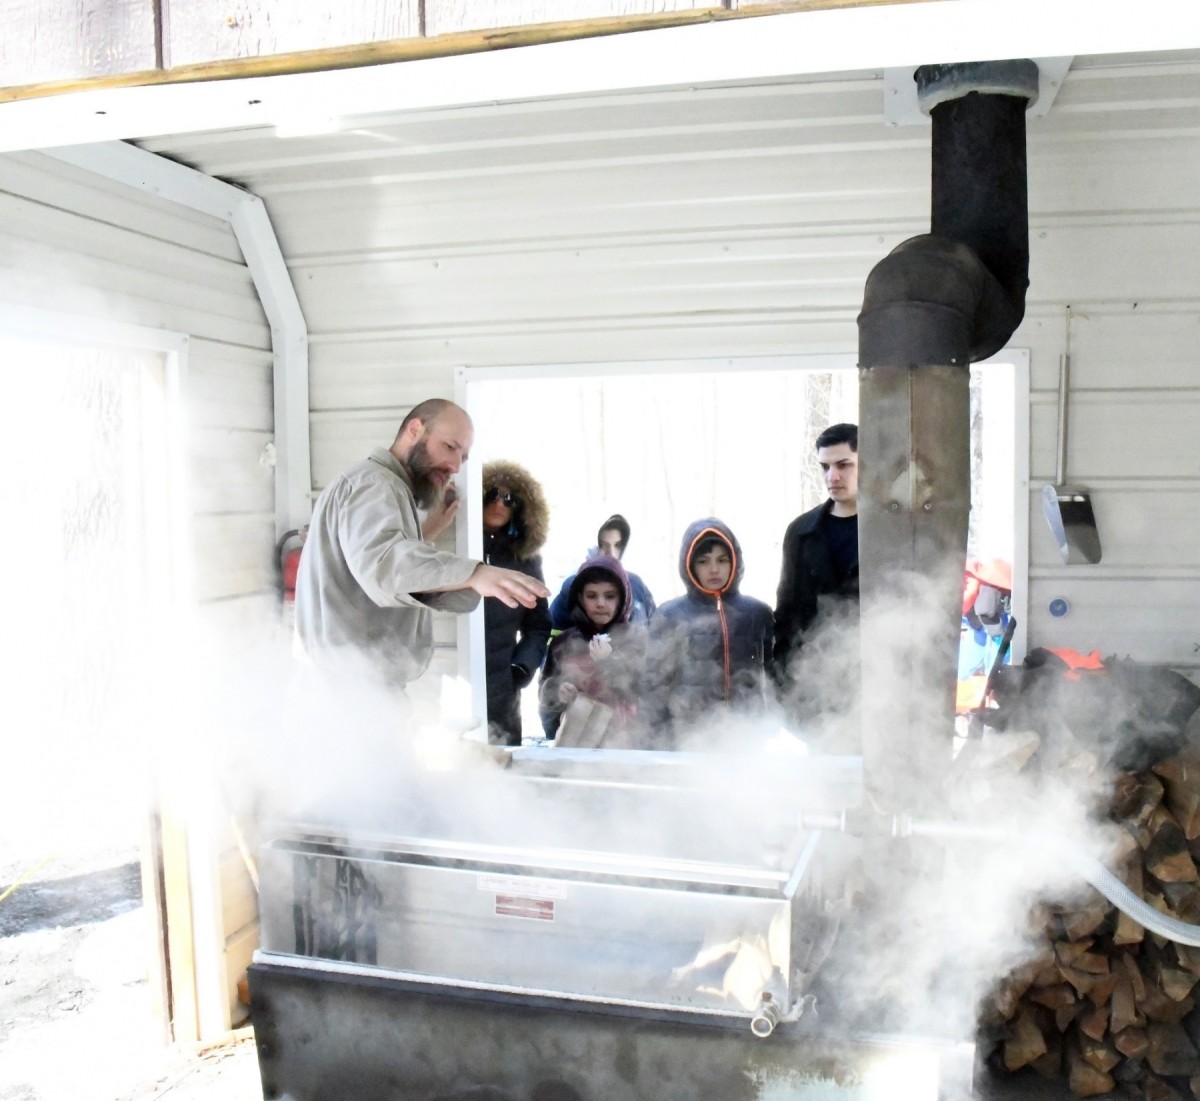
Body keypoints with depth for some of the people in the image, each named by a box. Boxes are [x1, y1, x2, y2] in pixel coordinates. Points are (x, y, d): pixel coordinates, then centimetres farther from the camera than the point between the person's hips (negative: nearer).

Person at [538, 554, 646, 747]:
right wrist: (558, 692, -10)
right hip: (573, 739, 2)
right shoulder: (564, 641, 8)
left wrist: (609, 662, -16)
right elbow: (545, 693, 10)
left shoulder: (637, 637, 1)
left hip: (620, 741, -1)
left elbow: (643, 693, -6)